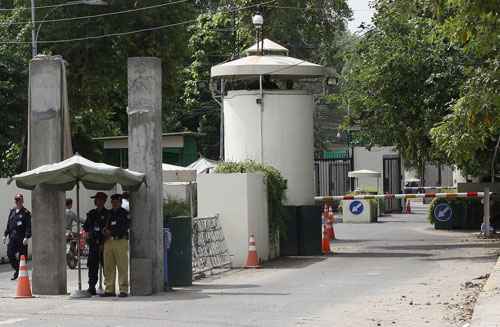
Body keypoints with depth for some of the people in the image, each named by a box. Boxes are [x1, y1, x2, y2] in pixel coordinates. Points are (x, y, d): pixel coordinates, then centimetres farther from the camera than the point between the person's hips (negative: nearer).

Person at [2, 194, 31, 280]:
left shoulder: (26, 213, -4)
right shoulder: (12, 211, 14)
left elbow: (29, 226, -9)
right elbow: (8, 224, 19)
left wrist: (26, 237, -18)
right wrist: (5, 235, 14)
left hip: (21, 238, -5)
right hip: (12, 237, 5)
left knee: (22, 256, -1)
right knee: (10, 254, -2)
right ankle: (16, 270, 17)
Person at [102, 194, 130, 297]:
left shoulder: (125, 214, 4)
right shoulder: (108, 213, 20)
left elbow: (124, 227, -5)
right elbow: (104, 227, 23)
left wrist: (111, 231, -7)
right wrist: (105, 231, 1)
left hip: (120, 241, -5)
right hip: (108, 242, 5)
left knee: (122, 267, -7)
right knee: (108, 267, 3)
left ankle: (123, 290, -6)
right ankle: (109, 290, 8)